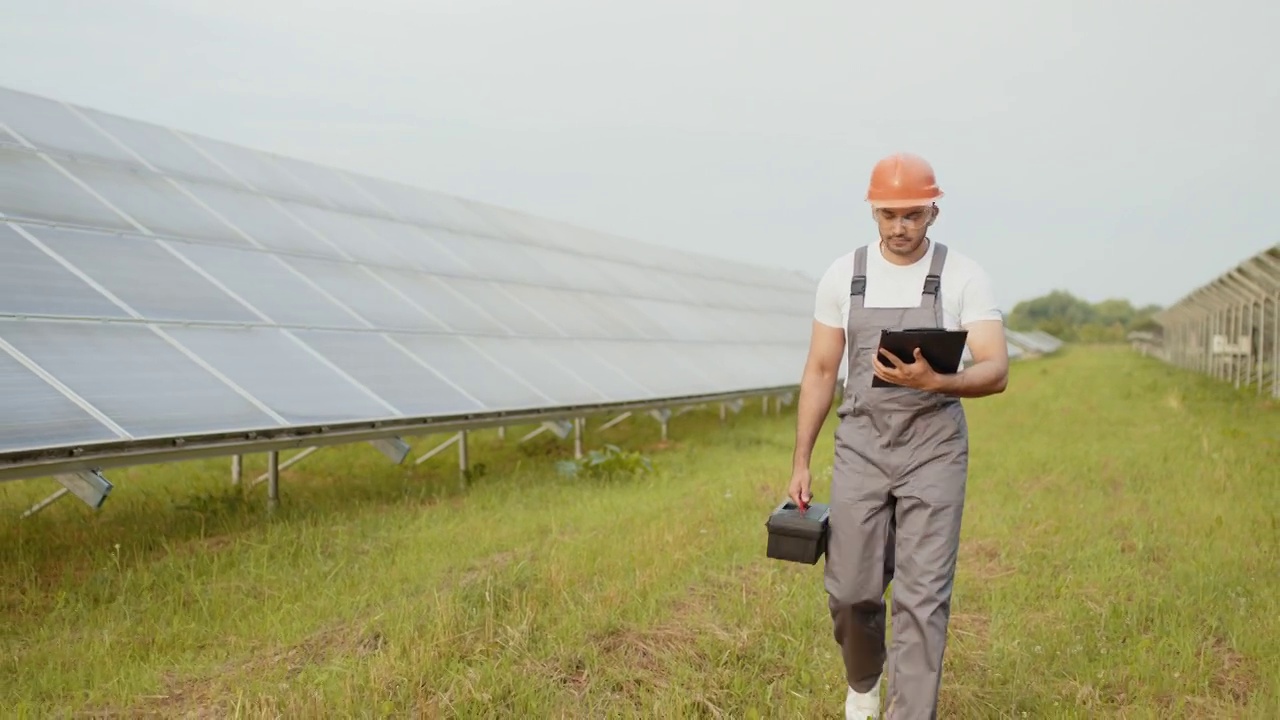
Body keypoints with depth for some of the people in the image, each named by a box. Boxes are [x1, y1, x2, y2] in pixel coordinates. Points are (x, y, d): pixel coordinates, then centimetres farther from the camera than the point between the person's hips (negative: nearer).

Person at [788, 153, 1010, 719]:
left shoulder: (964, 278, -4)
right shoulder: (843, 275, 3)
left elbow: (996, 372, -13)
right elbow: (820, 372, 6)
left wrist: (933, 381, -34)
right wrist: (800, 464, 4)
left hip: (934, 449, -2)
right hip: (861, 446, 2)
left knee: (923, 596, -4)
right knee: (850, 589, 6)